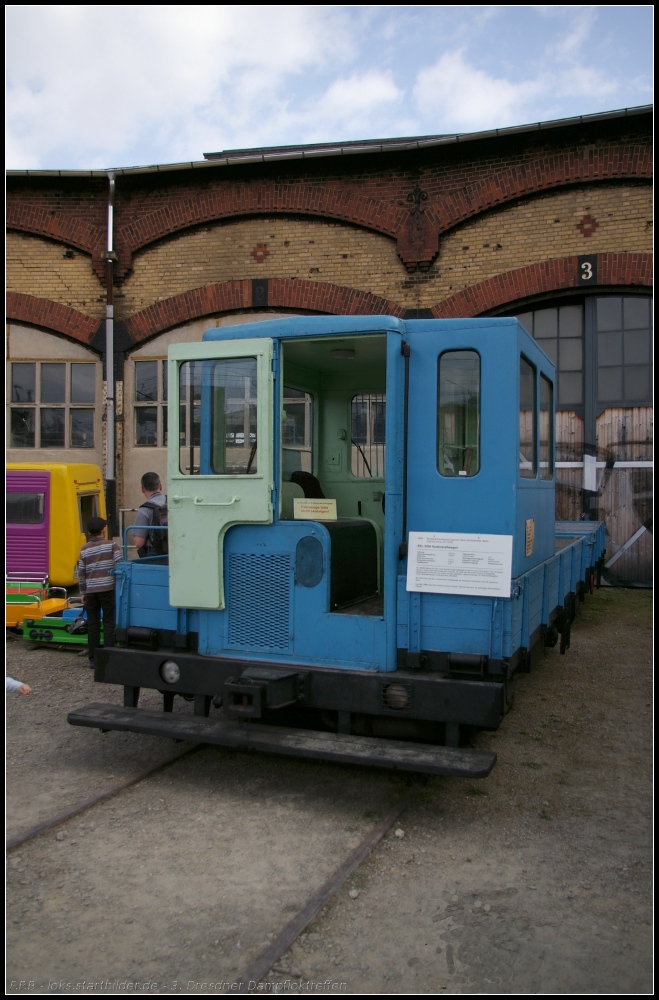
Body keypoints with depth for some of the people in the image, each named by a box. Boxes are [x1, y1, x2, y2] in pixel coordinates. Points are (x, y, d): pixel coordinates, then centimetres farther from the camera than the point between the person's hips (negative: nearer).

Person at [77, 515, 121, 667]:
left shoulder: (84, 550, 7)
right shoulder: (111, 545, -3)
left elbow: (81, 573, 8)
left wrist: (83, 593, 15)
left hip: (91, 590, 3)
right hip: (108, 588, -3)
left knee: (92, 623, 8)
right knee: (109, 623, 3)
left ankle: (93, 658, 12)